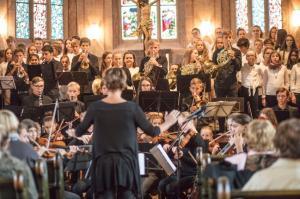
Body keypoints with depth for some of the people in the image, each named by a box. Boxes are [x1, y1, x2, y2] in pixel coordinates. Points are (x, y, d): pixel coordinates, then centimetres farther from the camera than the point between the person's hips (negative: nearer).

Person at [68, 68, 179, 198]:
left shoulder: (95, 107, -3)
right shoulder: (132, 107, -7)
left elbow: (80, 131, 10)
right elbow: (151, 131, 0)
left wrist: (72, 133, 33)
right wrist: (168, 123, 18)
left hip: (103, 165, 1)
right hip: (126, 163, -1)